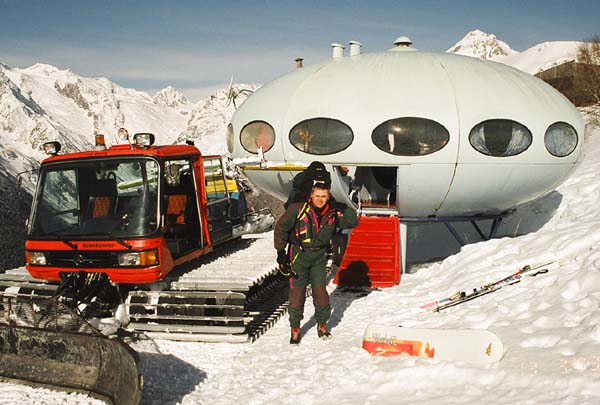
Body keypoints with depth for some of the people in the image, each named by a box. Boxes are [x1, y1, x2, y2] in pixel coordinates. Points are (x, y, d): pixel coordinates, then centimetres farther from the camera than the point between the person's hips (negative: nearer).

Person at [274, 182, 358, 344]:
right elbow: (281, 227, -7)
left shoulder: (332, 213, -1)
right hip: (299, 255, -3)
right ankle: (295, 328, 13)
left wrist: (343, 209, -11)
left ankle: (322, 325, 21)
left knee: (320, 291, 2)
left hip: (319, 257, 3)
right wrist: (281, 250, -9)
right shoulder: (297, 209, -13)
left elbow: (353, 222, 4)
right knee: (297, 292, -1)